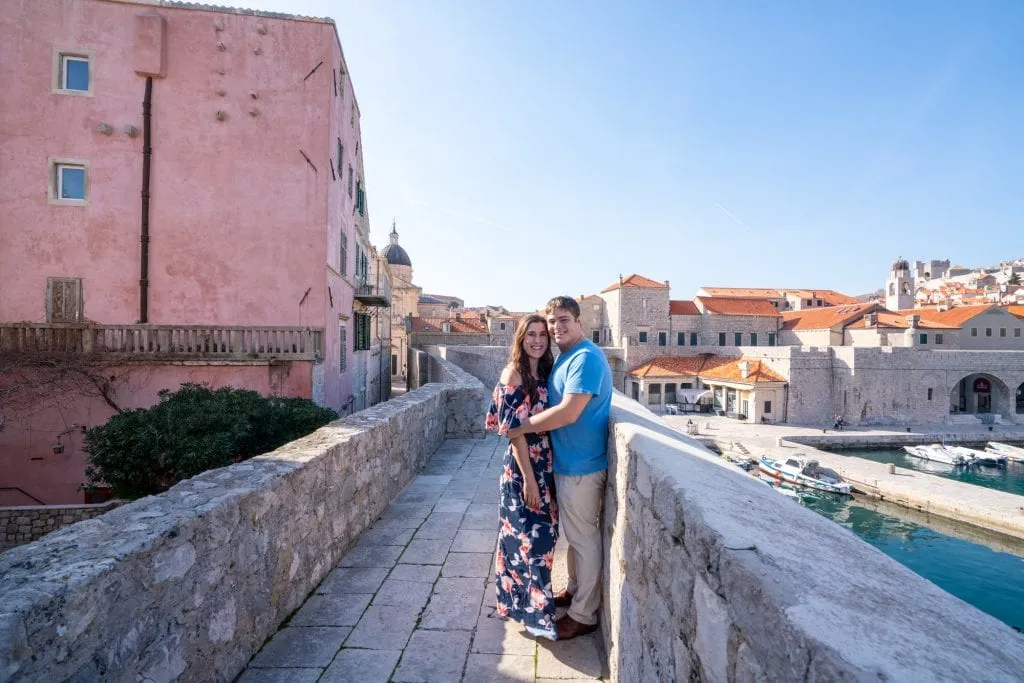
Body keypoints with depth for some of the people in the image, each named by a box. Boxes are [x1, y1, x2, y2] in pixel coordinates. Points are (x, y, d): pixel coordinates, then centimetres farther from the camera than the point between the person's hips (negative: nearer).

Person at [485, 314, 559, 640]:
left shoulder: (544, 373, 8)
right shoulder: (513, 374, -15)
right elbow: (514, 430, -18)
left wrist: (541, 473, 10)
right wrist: (528, 477, -19)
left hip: (545, 465, 8)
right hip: (523, 467, -8)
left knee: (541, 534, 19)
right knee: (531, 537, 3)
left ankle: (522, 599, 39)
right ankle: (535, 611, 21)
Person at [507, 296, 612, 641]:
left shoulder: (586, 358, -21)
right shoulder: (565, 356, 10)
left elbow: (568, 412, -28)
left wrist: (520, 427, -19)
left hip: (581, 464, -9)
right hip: (567, 460, 9)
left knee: (584, 538, 6)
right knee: (574, 534, 23)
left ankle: (583, 615, 23)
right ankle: (574, 591, 42)